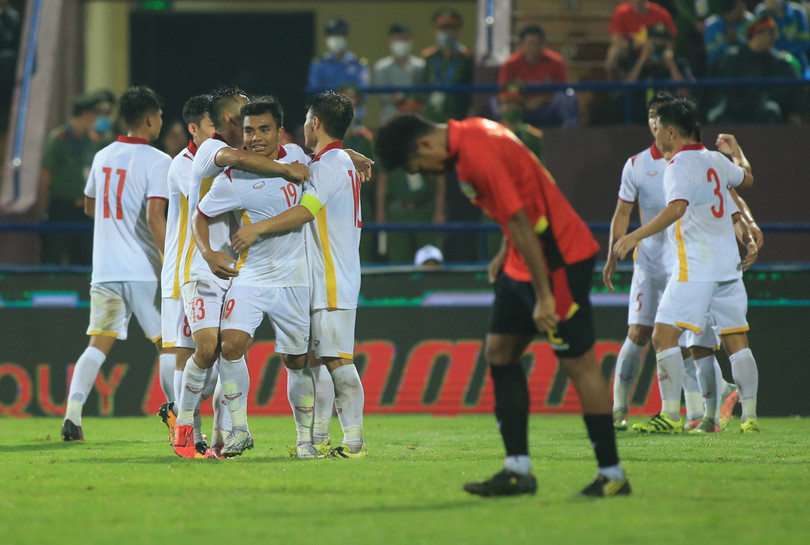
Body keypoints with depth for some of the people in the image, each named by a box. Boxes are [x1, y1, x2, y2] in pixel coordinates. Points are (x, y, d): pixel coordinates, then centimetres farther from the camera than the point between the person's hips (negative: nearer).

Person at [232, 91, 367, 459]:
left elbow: (305, 210, -23)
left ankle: (354, 440, -13)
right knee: (314, 359, 12)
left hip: (333, 285, -10)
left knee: (338, 360, -11)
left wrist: (258, 228, -26)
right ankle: (318, 439, 15)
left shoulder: (330, 164, -11)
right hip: (319, 284, 10)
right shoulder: (341, 162, 20)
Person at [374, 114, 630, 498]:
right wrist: (505, 254, 21)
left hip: (558, 261, -10)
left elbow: (521, 223, -24)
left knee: (578, 362, -6)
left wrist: (544, 296, -22)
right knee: (499, 351, 8)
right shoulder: (469, 135, 8)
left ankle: (612, 474, 0)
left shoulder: (479, 154, -23)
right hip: (523, 263, 10)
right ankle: (518, 469, 8)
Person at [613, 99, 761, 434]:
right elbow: (746, 179, 35)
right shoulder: (716, 161, 14)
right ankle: (749, 416, 5)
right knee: (736, 342, 8)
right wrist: (736, 152, 55)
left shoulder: (679, 166, -9)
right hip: (729, 263, 8)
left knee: (664, 336, -7)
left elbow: (676, 208, -25)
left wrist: (636, 236, -27)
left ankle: (671, 414, -14)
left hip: (695, 266, -8)